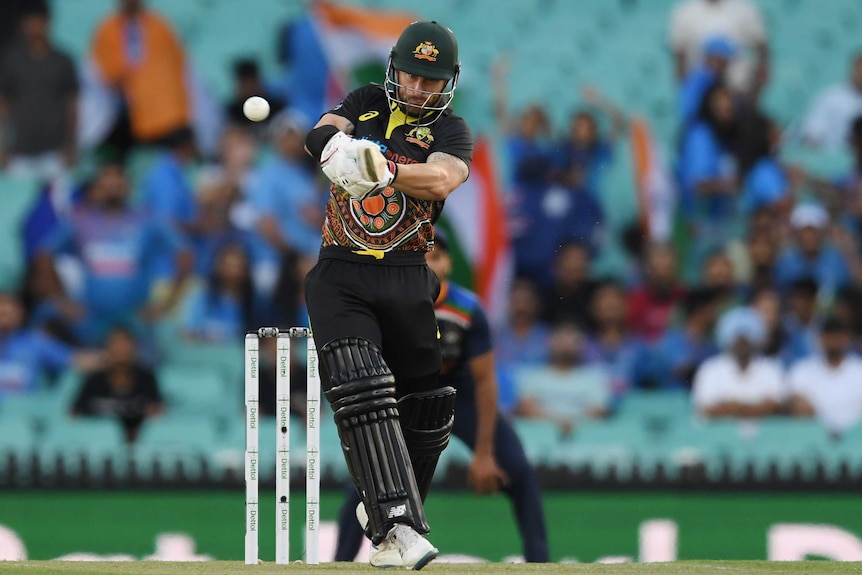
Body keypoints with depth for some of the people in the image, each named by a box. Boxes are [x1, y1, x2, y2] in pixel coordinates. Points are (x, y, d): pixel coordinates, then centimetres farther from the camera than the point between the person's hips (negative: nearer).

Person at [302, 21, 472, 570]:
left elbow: (441, 179, -19)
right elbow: (321, 134, -7)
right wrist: (338, 145, -32)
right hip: (340, 275, -1)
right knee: (360, 390, -19)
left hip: (407, 281, 1)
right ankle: (399, 523, -28)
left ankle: (390, 511, 28)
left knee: (424, 409, 5)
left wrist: (385, 170, -39)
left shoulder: (451, 131, 3)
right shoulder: (368, 103, 12)